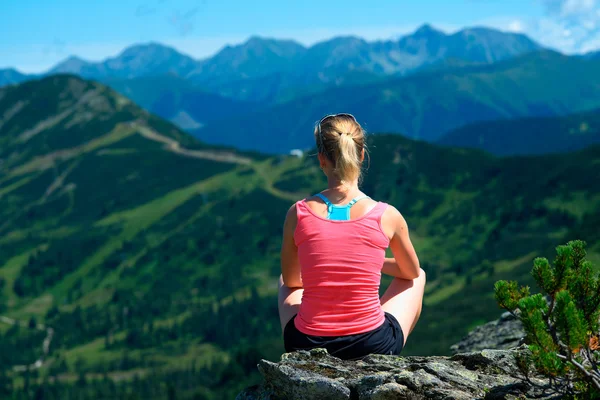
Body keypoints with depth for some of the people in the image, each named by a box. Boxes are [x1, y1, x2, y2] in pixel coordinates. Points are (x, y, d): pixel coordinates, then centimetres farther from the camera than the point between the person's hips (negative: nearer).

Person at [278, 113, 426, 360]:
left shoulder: (298, 214, -8)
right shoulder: (387, 216, -10)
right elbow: (411, 272, 10)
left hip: (307, 347, 1)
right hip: (373, 348, -1)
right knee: (417, 278, 29)